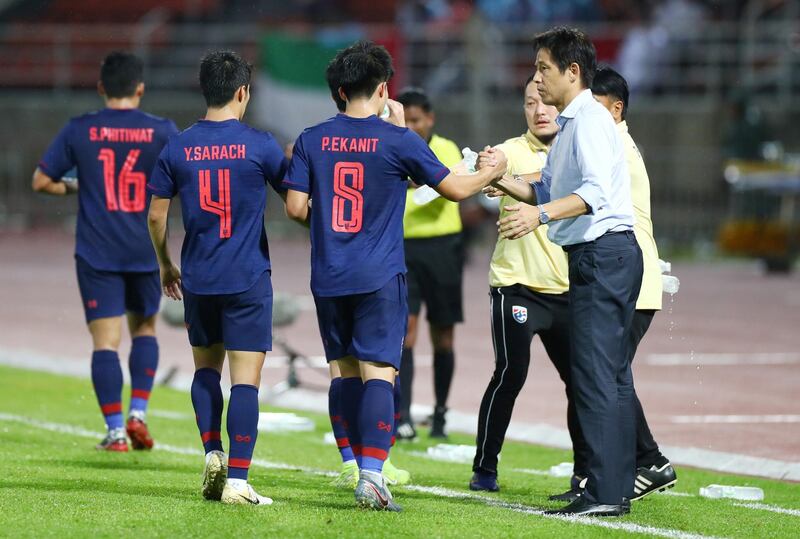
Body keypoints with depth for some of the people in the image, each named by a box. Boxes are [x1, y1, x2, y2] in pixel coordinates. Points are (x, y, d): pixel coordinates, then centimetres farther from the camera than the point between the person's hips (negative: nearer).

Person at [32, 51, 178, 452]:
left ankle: (116, 430, -7)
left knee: (105, 340, -1)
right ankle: (138, 412, 9)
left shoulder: (78, 131, -2)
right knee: (144, 328, 21)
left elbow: (41, 181, 2)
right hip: (146, 251, 1)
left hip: (97, 253, -1)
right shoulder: (162, 131, -3)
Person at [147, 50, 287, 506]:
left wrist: (166, 265, 21)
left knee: (206, 366, 22)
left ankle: (213, 452, 6)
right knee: (246, 378, -3)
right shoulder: (259, 145, -7)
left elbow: (156, 216, 6)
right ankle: (237, 480, -9)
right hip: (249, 279, -3)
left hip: (197, 279, 3)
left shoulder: (178, 148, 1)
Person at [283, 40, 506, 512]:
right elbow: (454, 188, 3)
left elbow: (296, 208, 2)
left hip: (328, 278, 4)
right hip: (380, 277, -3)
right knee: (379, 373, -6)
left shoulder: (312, 140, 3)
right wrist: (493, 172, 23)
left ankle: (364, 470, 18)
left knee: (348, 373, 14)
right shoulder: (398, 140, -5)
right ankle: (372, 474, -18)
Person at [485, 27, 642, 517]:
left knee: (594, 373, -13)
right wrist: (502, 179, 7)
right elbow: (549, 193, 22)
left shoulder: (591, 120, -12)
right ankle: (619, 486, 15)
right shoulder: (570, 124, 20)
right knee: (611, 374, 11)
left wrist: (541, 216, -38)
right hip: (596, 258, 11)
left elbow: (595, 191, -26)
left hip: (604, 253, -11)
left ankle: (604, 492, -16)